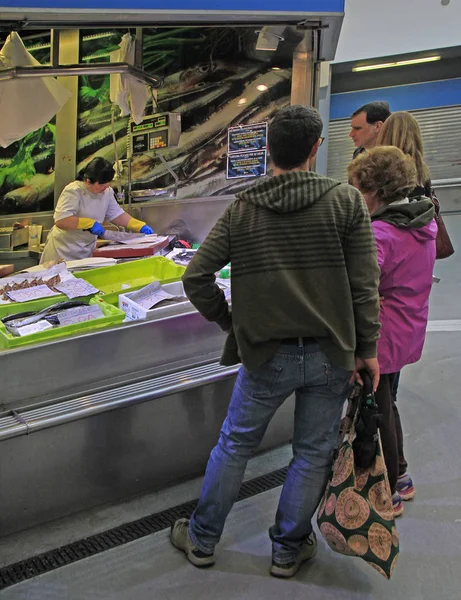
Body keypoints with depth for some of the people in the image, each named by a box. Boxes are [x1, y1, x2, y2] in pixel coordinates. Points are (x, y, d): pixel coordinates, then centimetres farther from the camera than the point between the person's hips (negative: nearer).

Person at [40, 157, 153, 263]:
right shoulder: (73, 191, -20)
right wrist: (90, 223, -28)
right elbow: (60, 220, -29)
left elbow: (117, 215, 11)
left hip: (87, 251, 6)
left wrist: (140, 226, 1)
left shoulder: (107, 192, 1)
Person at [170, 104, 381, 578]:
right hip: (330, 356, 0)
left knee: (234, 445, 17)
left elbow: (195, 277, -4)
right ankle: (288, 549, 30)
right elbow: (365, 285, -7)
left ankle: (202, 539, 30)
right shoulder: (346, 201, -6)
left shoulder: (241, 210, -3)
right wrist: (367, 348, 0)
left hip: (265, 354, 1)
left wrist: (229, 321, 9)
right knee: (313, 455, 15)